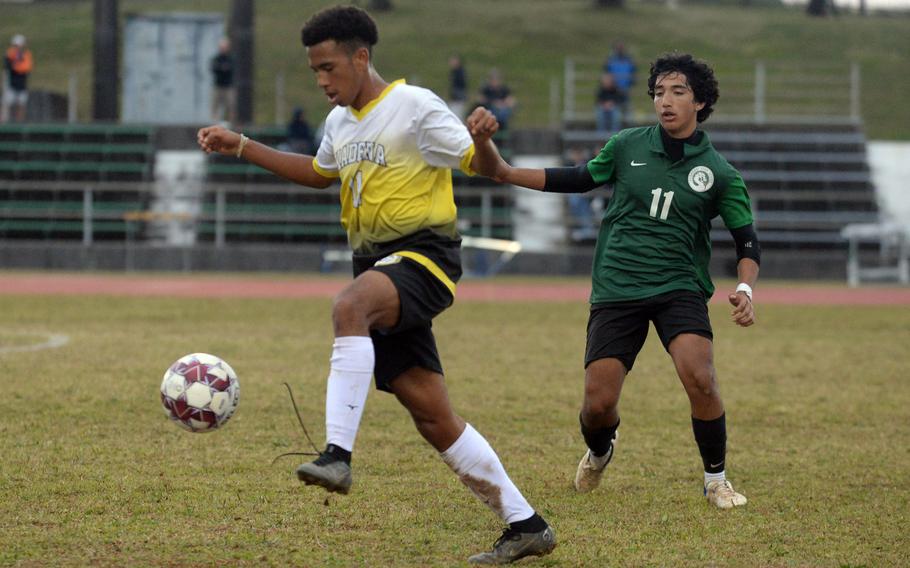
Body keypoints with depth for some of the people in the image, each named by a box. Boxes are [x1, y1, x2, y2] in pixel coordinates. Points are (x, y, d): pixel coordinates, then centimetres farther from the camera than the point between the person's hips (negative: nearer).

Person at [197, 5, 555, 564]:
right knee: (433, 417, 2)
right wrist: (240, 146, 32)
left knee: (349, 305, -39)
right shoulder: (340, 122, 16)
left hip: (423, 256, -8)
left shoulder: (415, 107, -7)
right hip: (379, 265, 8)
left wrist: (484, 138, -33)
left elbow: (483, 166, -9)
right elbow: (320, 173, 36)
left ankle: (338, 454, -45)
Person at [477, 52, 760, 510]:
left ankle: (716, 480, -4)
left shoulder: (718, 173, 0)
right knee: (598, 403, -6)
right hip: (616, 290, 1)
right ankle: (599, 453, 33)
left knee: (699, 378, -26)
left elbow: (746, 240, 5)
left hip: (679, 287, -1)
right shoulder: (627, 146, 4)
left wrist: (745, 289, -13)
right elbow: (581, 179, 18)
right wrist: (507, 173, 13)